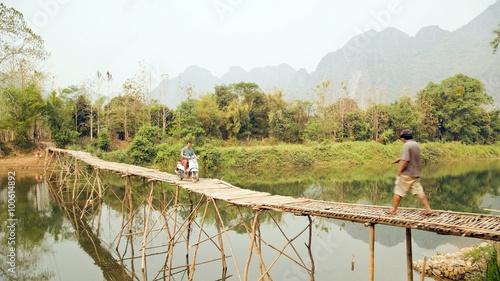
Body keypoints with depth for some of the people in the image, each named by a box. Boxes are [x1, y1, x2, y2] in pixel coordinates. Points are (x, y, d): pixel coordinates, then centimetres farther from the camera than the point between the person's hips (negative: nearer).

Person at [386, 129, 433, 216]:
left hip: (406, 174, -8)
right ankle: (428, 209, 3)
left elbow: (405, 160, -24)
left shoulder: (407, 145, -17)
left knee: (398, 192, 4)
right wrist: (399, 159, 32)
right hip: (416, 173, 8)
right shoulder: (416, 144, 10)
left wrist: (400, 170, -13)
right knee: (419, 191, 8)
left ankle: (393, 210, 13)